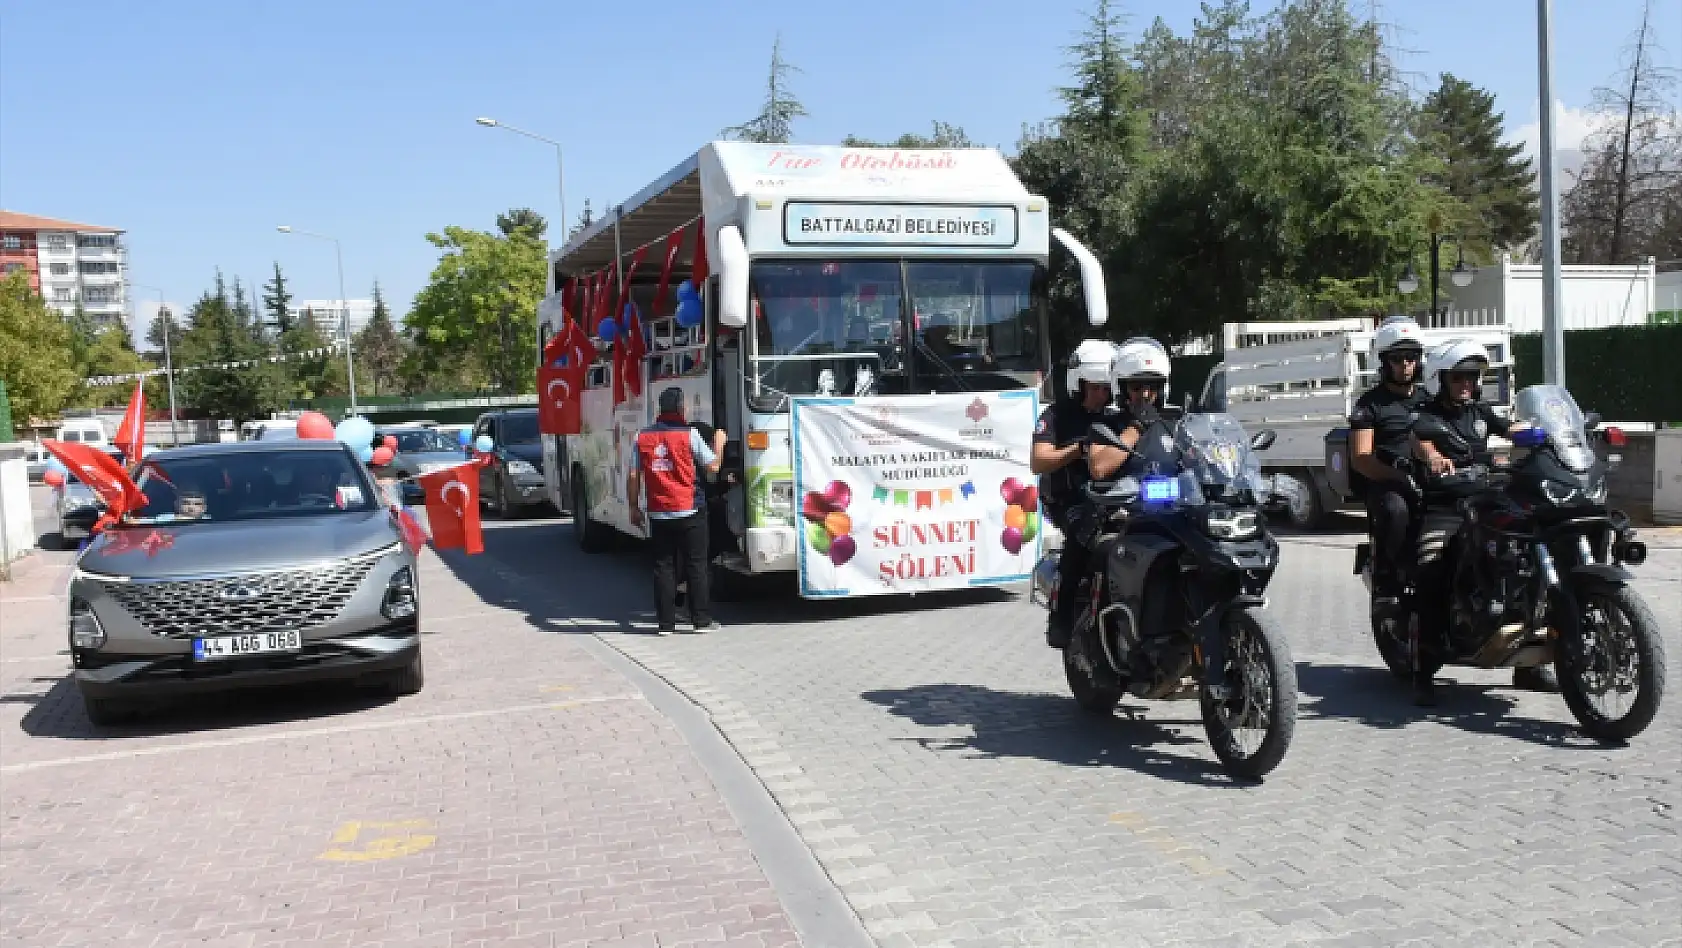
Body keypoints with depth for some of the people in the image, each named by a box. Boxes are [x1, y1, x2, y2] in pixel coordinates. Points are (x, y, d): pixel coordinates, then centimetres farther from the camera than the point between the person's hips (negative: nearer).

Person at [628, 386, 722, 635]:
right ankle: (702, 620, 8)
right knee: (696, 566, 5)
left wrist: (634, 507, 12)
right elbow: (713, 466, -2)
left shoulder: (642, 438, 3)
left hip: (658, 513, 3)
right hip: (689, 512, -3)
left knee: (663, 567, 7)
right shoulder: (689, 435, -7)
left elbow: (633, 477, 3)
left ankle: (666, 622, 8)